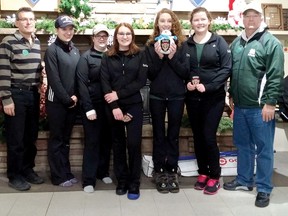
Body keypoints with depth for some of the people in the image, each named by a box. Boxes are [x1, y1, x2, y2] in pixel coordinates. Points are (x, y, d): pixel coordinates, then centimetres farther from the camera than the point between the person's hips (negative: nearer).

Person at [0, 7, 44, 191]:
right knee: (16, 138, 2)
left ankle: (28, 169, 29)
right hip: (16, 94, -6)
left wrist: (38, 89, 14)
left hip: (33, 94, 6)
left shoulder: (37, 42, 10)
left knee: (31, 136, 13)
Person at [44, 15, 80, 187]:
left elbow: (79, 76, 10)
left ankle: (66, 172, 23)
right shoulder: (52, 50, -8)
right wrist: (67, 99, -13)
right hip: (56, 101, -6)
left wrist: (76, 96, -4)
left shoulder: (75, 51, 12)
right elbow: (54, 79, -14)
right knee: (56, 139, 3)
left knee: (66, 139, 14)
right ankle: (58, 176, 11)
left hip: (72, 101, 6)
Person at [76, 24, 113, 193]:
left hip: (109, 104, 3)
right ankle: (88, 179, 7)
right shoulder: (86, 57, 0)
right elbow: (82, 84, -7)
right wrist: (88, 107, -14)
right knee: (92, 141, 0)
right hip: (93, 105, -3)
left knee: (107, 140, 10)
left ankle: (103, 171, 27)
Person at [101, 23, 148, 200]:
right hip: (113, 106, 2)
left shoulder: (140, 55, 3)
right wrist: (115, 107, -14)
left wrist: (119, 94, -14)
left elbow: (141, 81, -6)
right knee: (118, 144, 8)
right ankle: (122, 180, 20)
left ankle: (134, 183, 7)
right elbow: (105, 83, -3)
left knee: (134, 143, -5)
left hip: (134, 105, -2)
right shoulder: (108, 57, 6)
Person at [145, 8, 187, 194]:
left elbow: (185, 73, -4)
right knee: (159, 135, 7)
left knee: (173, 135, 7)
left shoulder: (181, 44, 1)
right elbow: (150, 74, -3)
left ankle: (172, 172, 18)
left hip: (177, 96, 0)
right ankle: (159, 172, 17)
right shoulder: (150, 46, 3)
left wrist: (172, 57, -16)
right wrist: (159, 56, -16)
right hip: (157, 96, 0)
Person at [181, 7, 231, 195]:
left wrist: (208, 86, -16)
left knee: (209, 136, -5)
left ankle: (214, 176, 12)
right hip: (193, 98, 4)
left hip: (214, 97, -4)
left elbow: (227, 68, -8)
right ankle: (203, 172, 25)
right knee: (198, 136, 9)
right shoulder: (186, 45, 8)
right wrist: (187, 83, -9)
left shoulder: (219, 42, -2)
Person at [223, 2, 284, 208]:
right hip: (240, 105, 7)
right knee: (243, 145, 17)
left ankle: (264, 189, 14)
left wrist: (269, 103, -17)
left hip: (260, 107, -6)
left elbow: (275, 76, -13)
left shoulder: (271, 43, -8)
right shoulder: (236, 43, 12)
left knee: (264, 149, 3)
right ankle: (244, 180, 33)